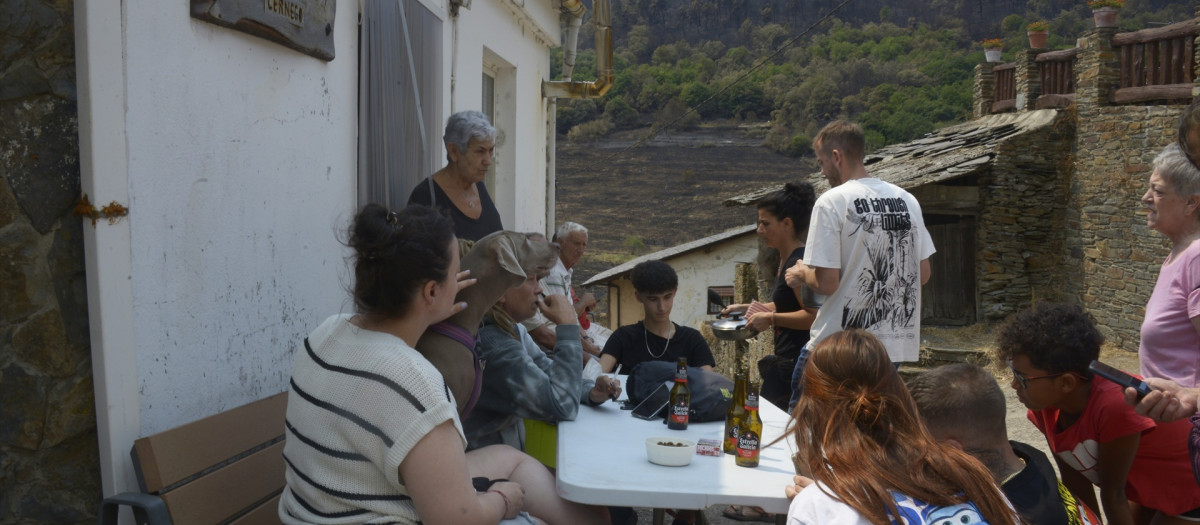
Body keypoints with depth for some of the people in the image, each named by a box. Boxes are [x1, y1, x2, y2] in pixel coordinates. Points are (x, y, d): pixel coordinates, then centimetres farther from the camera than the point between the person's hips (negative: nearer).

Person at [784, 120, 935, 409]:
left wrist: (801, 274, 4)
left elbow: (827, 283, -17)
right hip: (897, 344, 7)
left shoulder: (831, 202, -13)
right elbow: (923, 274, 12)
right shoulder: (906, 200, 6)